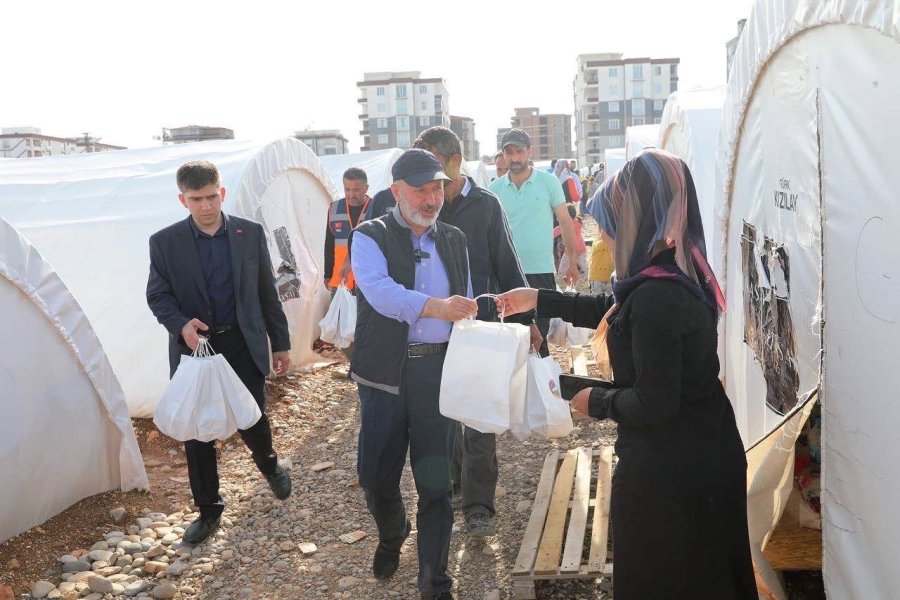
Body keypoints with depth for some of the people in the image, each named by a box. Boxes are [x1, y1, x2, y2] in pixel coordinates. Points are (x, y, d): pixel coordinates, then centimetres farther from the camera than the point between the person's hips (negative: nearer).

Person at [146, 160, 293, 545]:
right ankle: (208, 509, 25)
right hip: (194, 348, 0)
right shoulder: (165, 242, -4)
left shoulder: (250, 233, -2)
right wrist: (181, 325, -21)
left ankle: (269, 465, 41)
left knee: (252, 420, 6)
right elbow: (158, 296, 1)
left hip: (243, 346, 0)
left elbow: (267, 292, 4)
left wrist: (280, 343, 7)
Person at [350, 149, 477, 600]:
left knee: (435, 481, 4)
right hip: (385, 372, -2)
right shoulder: (371, 237, -5)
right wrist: (435, 306, -41)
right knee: (376, 473, 9)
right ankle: (392, 534, 43)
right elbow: (380, 290, -25)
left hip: (440, 370, 2)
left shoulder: (454, 240, 10)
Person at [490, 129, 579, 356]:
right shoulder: (495, 188, 4)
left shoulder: (548, 182, -2)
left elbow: (565, 221, 3)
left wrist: (572, 260, 2)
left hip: (541, 271, -2)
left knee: (539, 334, 4)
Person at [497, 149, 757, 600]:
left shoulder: (655, 296, -29)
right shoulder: (682, 273, 2)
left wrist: (596, 402, -8)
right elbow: (614, 311, 18)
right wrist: (538, 300, 24)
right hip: (709, 456, 9)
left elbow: (653, 402, -27)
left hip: (666, 473, -9)